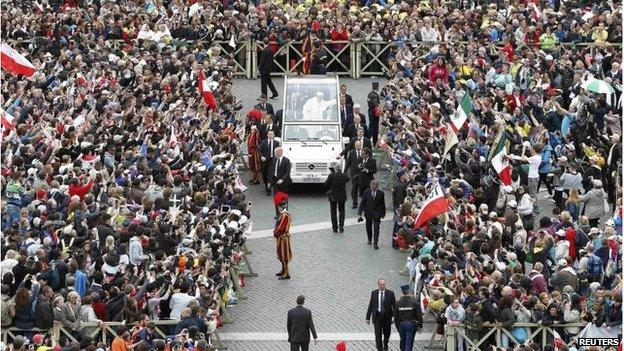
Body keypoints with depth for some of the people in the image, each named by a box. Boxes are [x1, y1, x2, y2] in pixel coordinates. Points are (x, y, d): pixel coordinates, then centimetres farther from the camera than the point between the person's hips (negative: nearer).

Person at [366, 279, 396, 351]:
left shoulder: (390, 293, -4)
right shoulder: (374, 293, 1)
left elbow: (394, 305, -3)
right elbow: (370, 306, 5)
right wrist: (368, 317, 3)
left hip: (387, 316, 0)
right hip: (377, 316, 0)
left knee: (387, 334, 15)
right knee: (378, 335, -7)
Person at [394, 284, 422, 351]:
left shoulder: (398, 303, 1)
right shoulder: (414, 302, -9)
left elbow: (395, 316, 6)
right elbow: (419, 315, -8)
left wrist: (397, 325, 15)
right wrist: (419, 325, 0)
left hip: (401, 324, 3)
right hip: (411, 324, -3)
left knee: (403, 342, 17)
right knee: (409, 342, -3)